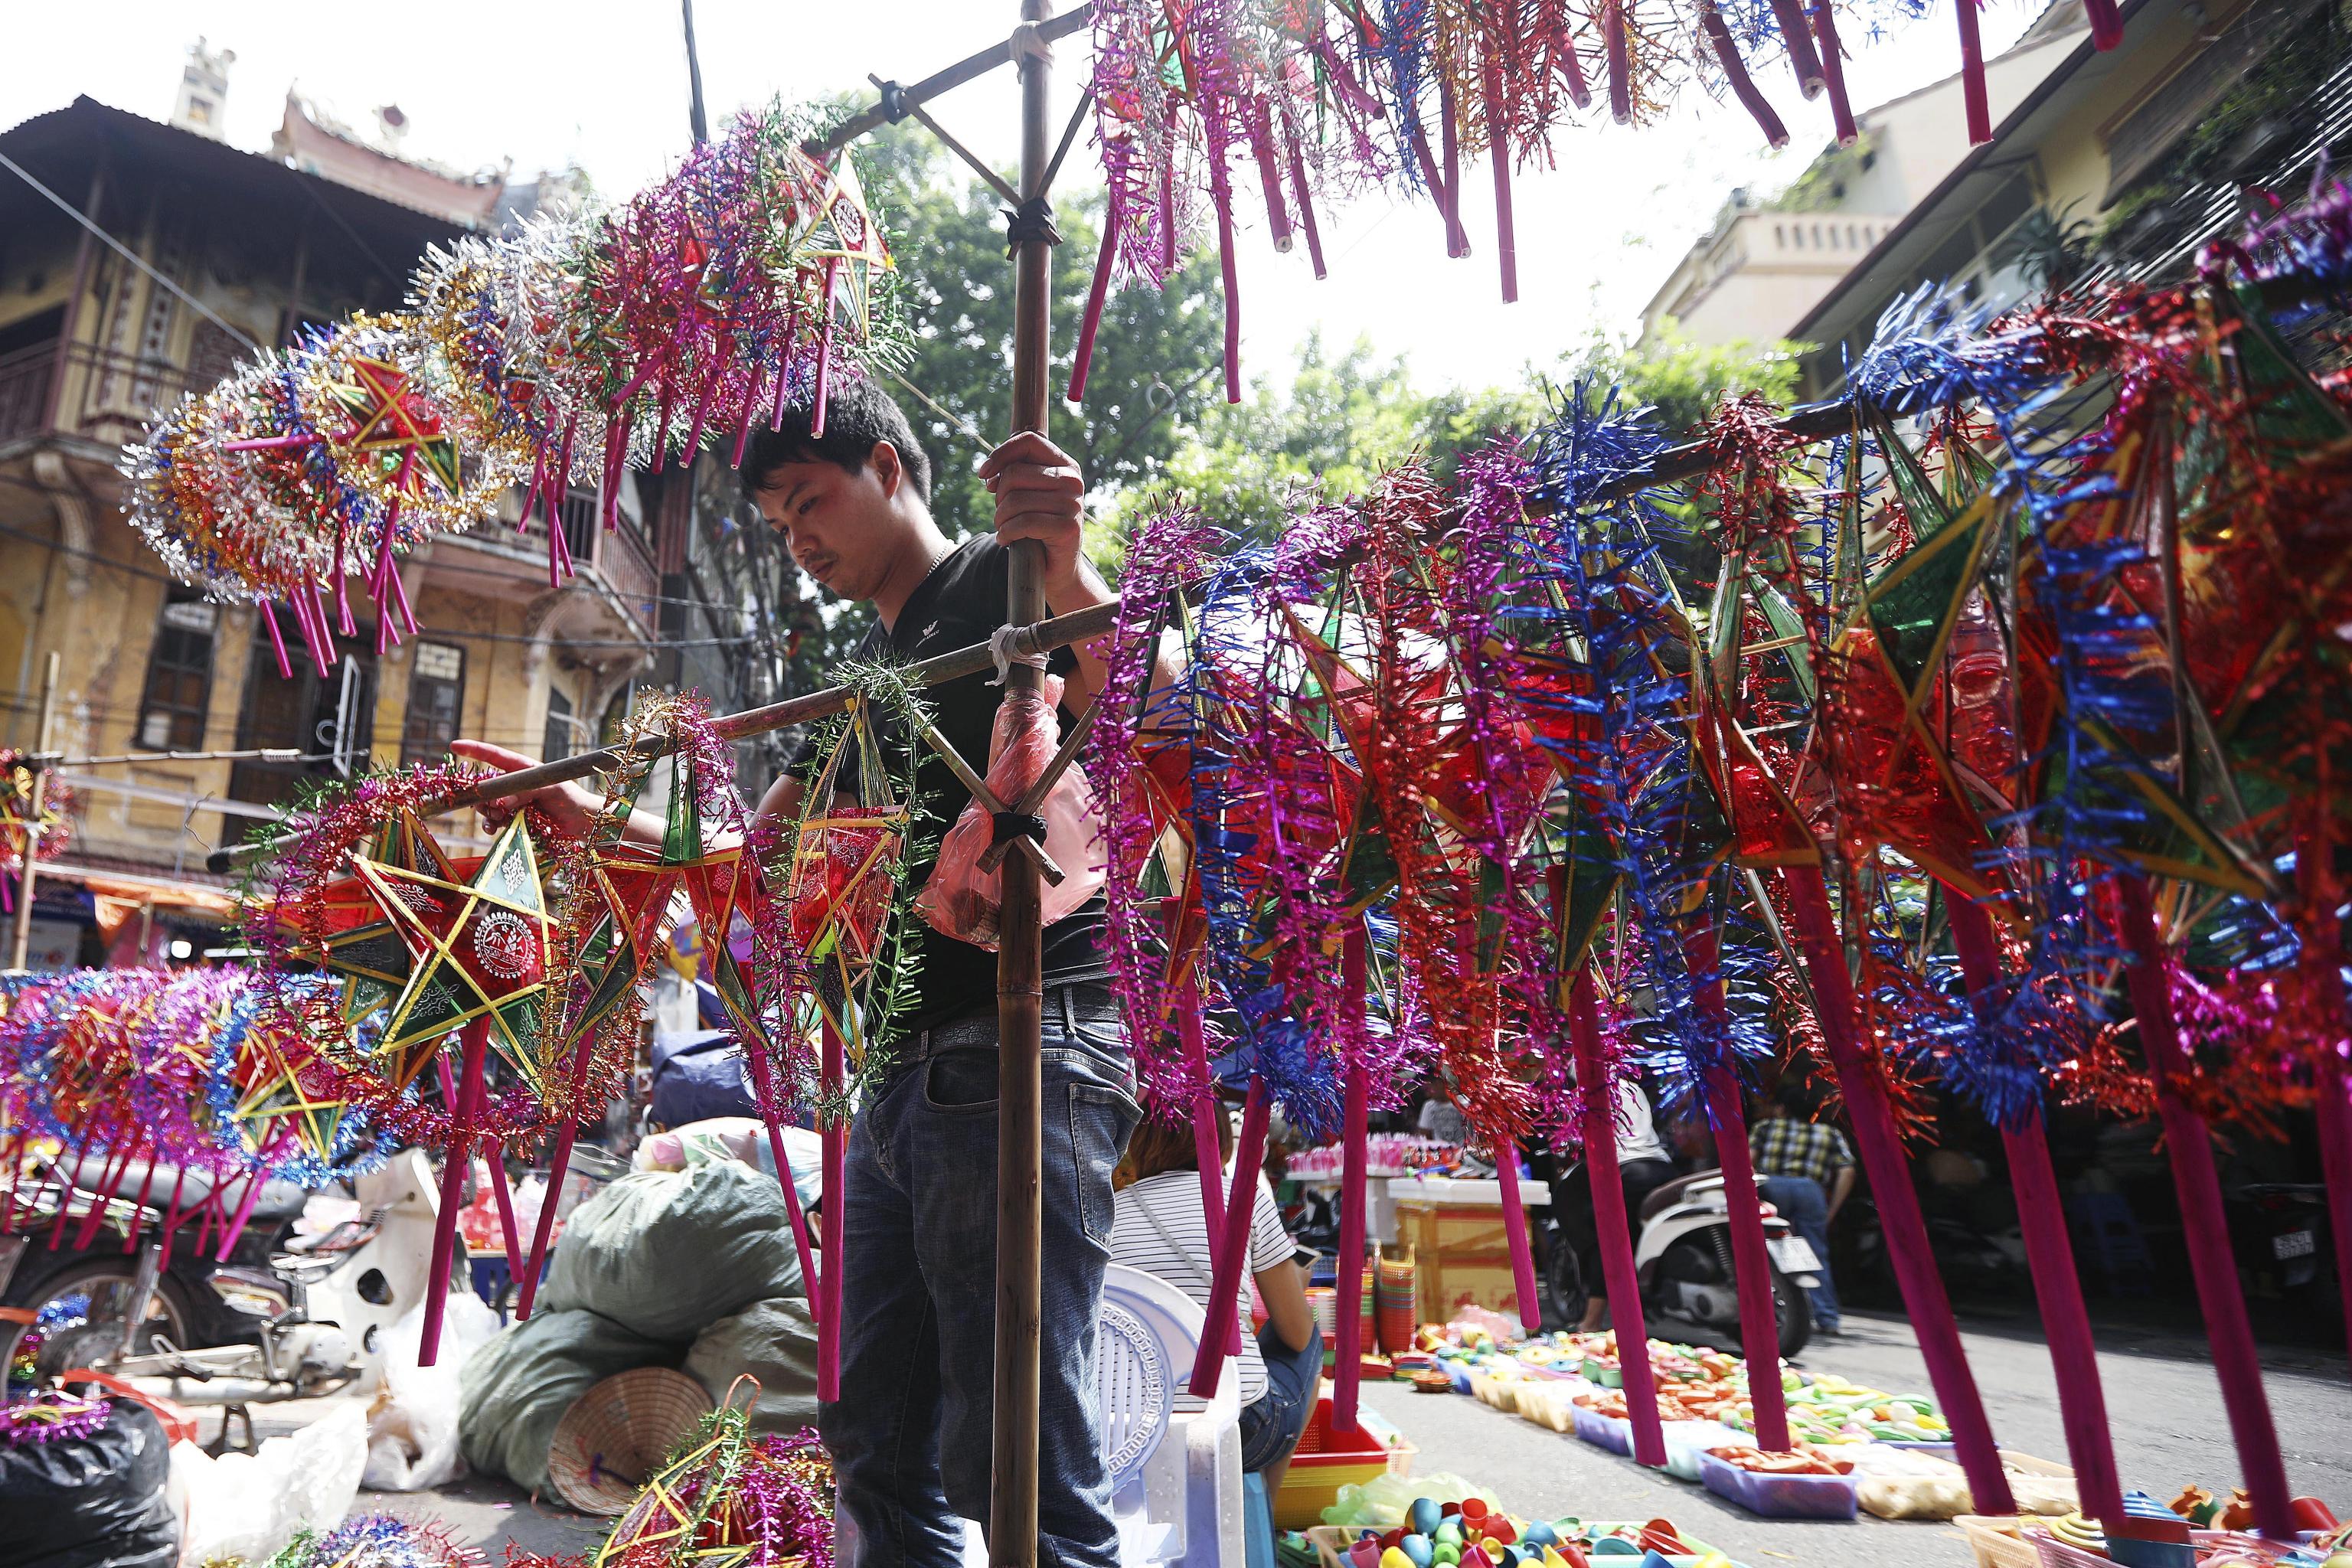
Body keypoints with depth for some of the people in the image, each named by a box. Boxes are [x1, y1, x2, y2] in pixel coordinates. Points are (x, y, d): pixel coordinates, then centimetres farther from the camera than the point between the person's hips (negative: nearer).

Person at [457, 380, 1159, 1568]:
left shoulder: (1005, 582, 0)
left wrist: (1062, 560, -35)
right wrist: (586, 814, 21)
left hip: (1021, 1054, -9)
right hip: (903, 1075, 9)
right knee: (880, 1452, 15)